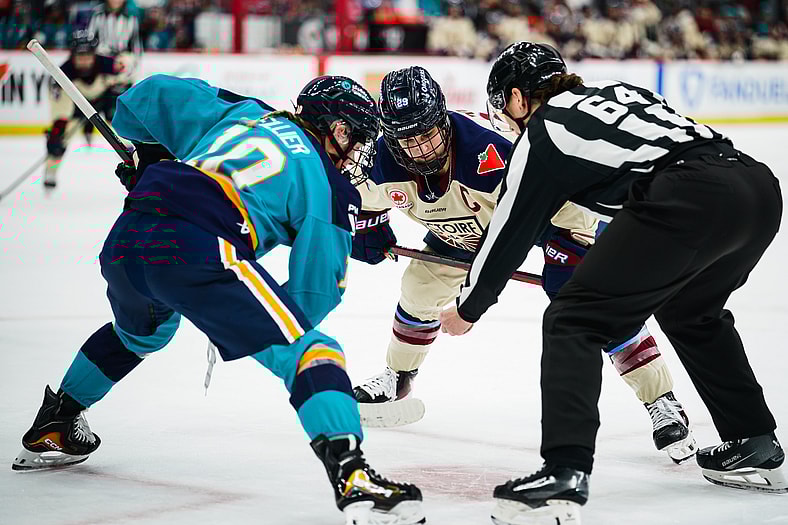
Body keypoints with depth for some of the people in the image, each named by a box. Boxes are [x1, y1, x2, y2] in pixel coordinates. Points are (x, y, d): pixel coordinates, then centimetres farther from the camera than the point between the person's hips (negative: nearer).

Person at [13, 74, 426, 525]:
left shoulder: (240, 113, 27)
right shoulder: (330, 188, 11)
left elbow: (152, 95, 31)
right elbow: (316, 290, 6)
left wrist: (149, 153, 49)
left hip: (124, 242, 8)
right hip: (197, 250, -8)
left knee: (139, 334, 39)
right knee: (308, 350, -6)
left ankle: (53, 427, 53)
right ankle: (352, 477, -26)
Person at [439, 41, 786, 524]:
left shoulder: (540, 135, 12)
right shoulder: (612, 89, 30)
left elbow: (510, 232, 19)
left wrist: (468, 309, 34)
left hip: (689, 200, -8)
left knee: (574, 321, 1)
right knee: (690, 311, 33)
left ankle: (565, 475, -12)